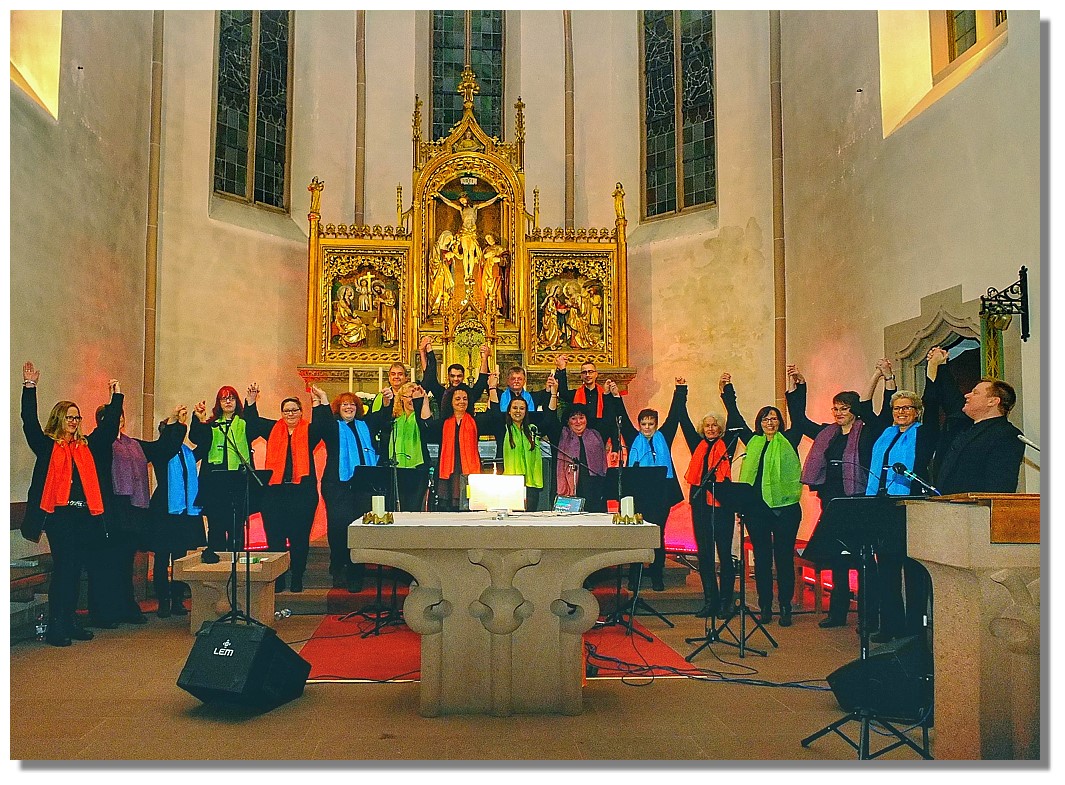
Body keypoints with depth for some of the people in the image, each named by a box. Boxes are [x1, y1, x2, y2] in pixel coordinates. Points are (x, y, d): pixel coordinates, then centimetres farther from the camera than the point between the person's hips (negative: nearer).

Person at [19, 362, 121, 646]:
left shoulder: (88, 445, 15)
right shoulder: (47, 445, 4)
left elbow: (109, 425, 19)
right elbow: (29, 422, -6)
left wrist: (116, 396, 16)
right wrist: (30, 387, -11)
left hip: (86, 516, 4)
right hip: (60, 515, -4)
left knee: (75, 571, 9)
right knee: (62, 570, -5)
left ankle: (70, 622, 17)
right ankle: (55, 626, 3)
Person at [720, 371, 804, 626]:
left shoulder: (788, 441, 7)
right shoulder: (753, 442, 13)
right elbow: (735, 418, 16)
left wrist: (800, 387, -6)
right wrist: (727, 392, 16)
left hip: (785, 507, -2)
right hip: (756, 507, 2)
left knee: (784, 557, 1)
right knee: (761, 557, 6)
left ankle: (785, 607, 9)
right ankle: (765, 607, 14)